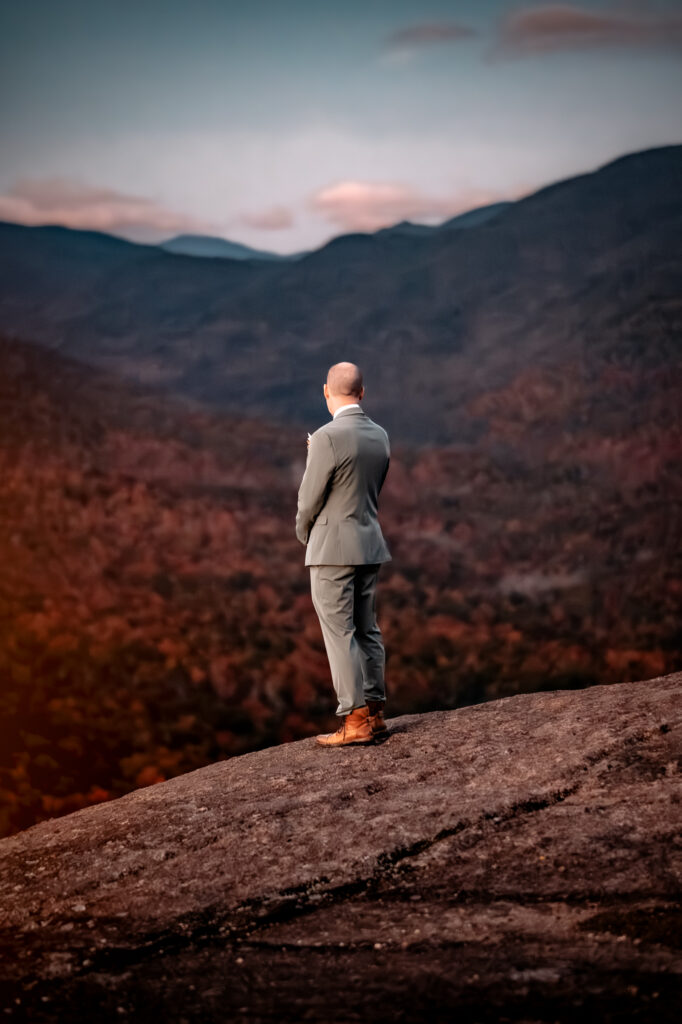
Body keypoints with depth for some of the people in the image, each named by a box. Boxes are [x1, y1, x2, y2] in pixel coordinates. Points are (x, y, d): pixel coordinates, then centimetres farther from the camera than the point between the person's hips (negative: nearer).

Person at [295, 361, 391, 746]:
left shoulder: (328, 437, -16)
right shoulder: (380, 435, 6)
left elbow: (309, 499, -11)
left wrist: (305, 535, 9)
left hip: (332, 549, -7)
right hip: (370, 545, 7)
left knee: (340, 634, -3)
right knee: (368, 631, 13)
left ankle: (356, 721, -3)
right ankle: (375, 715, 17)